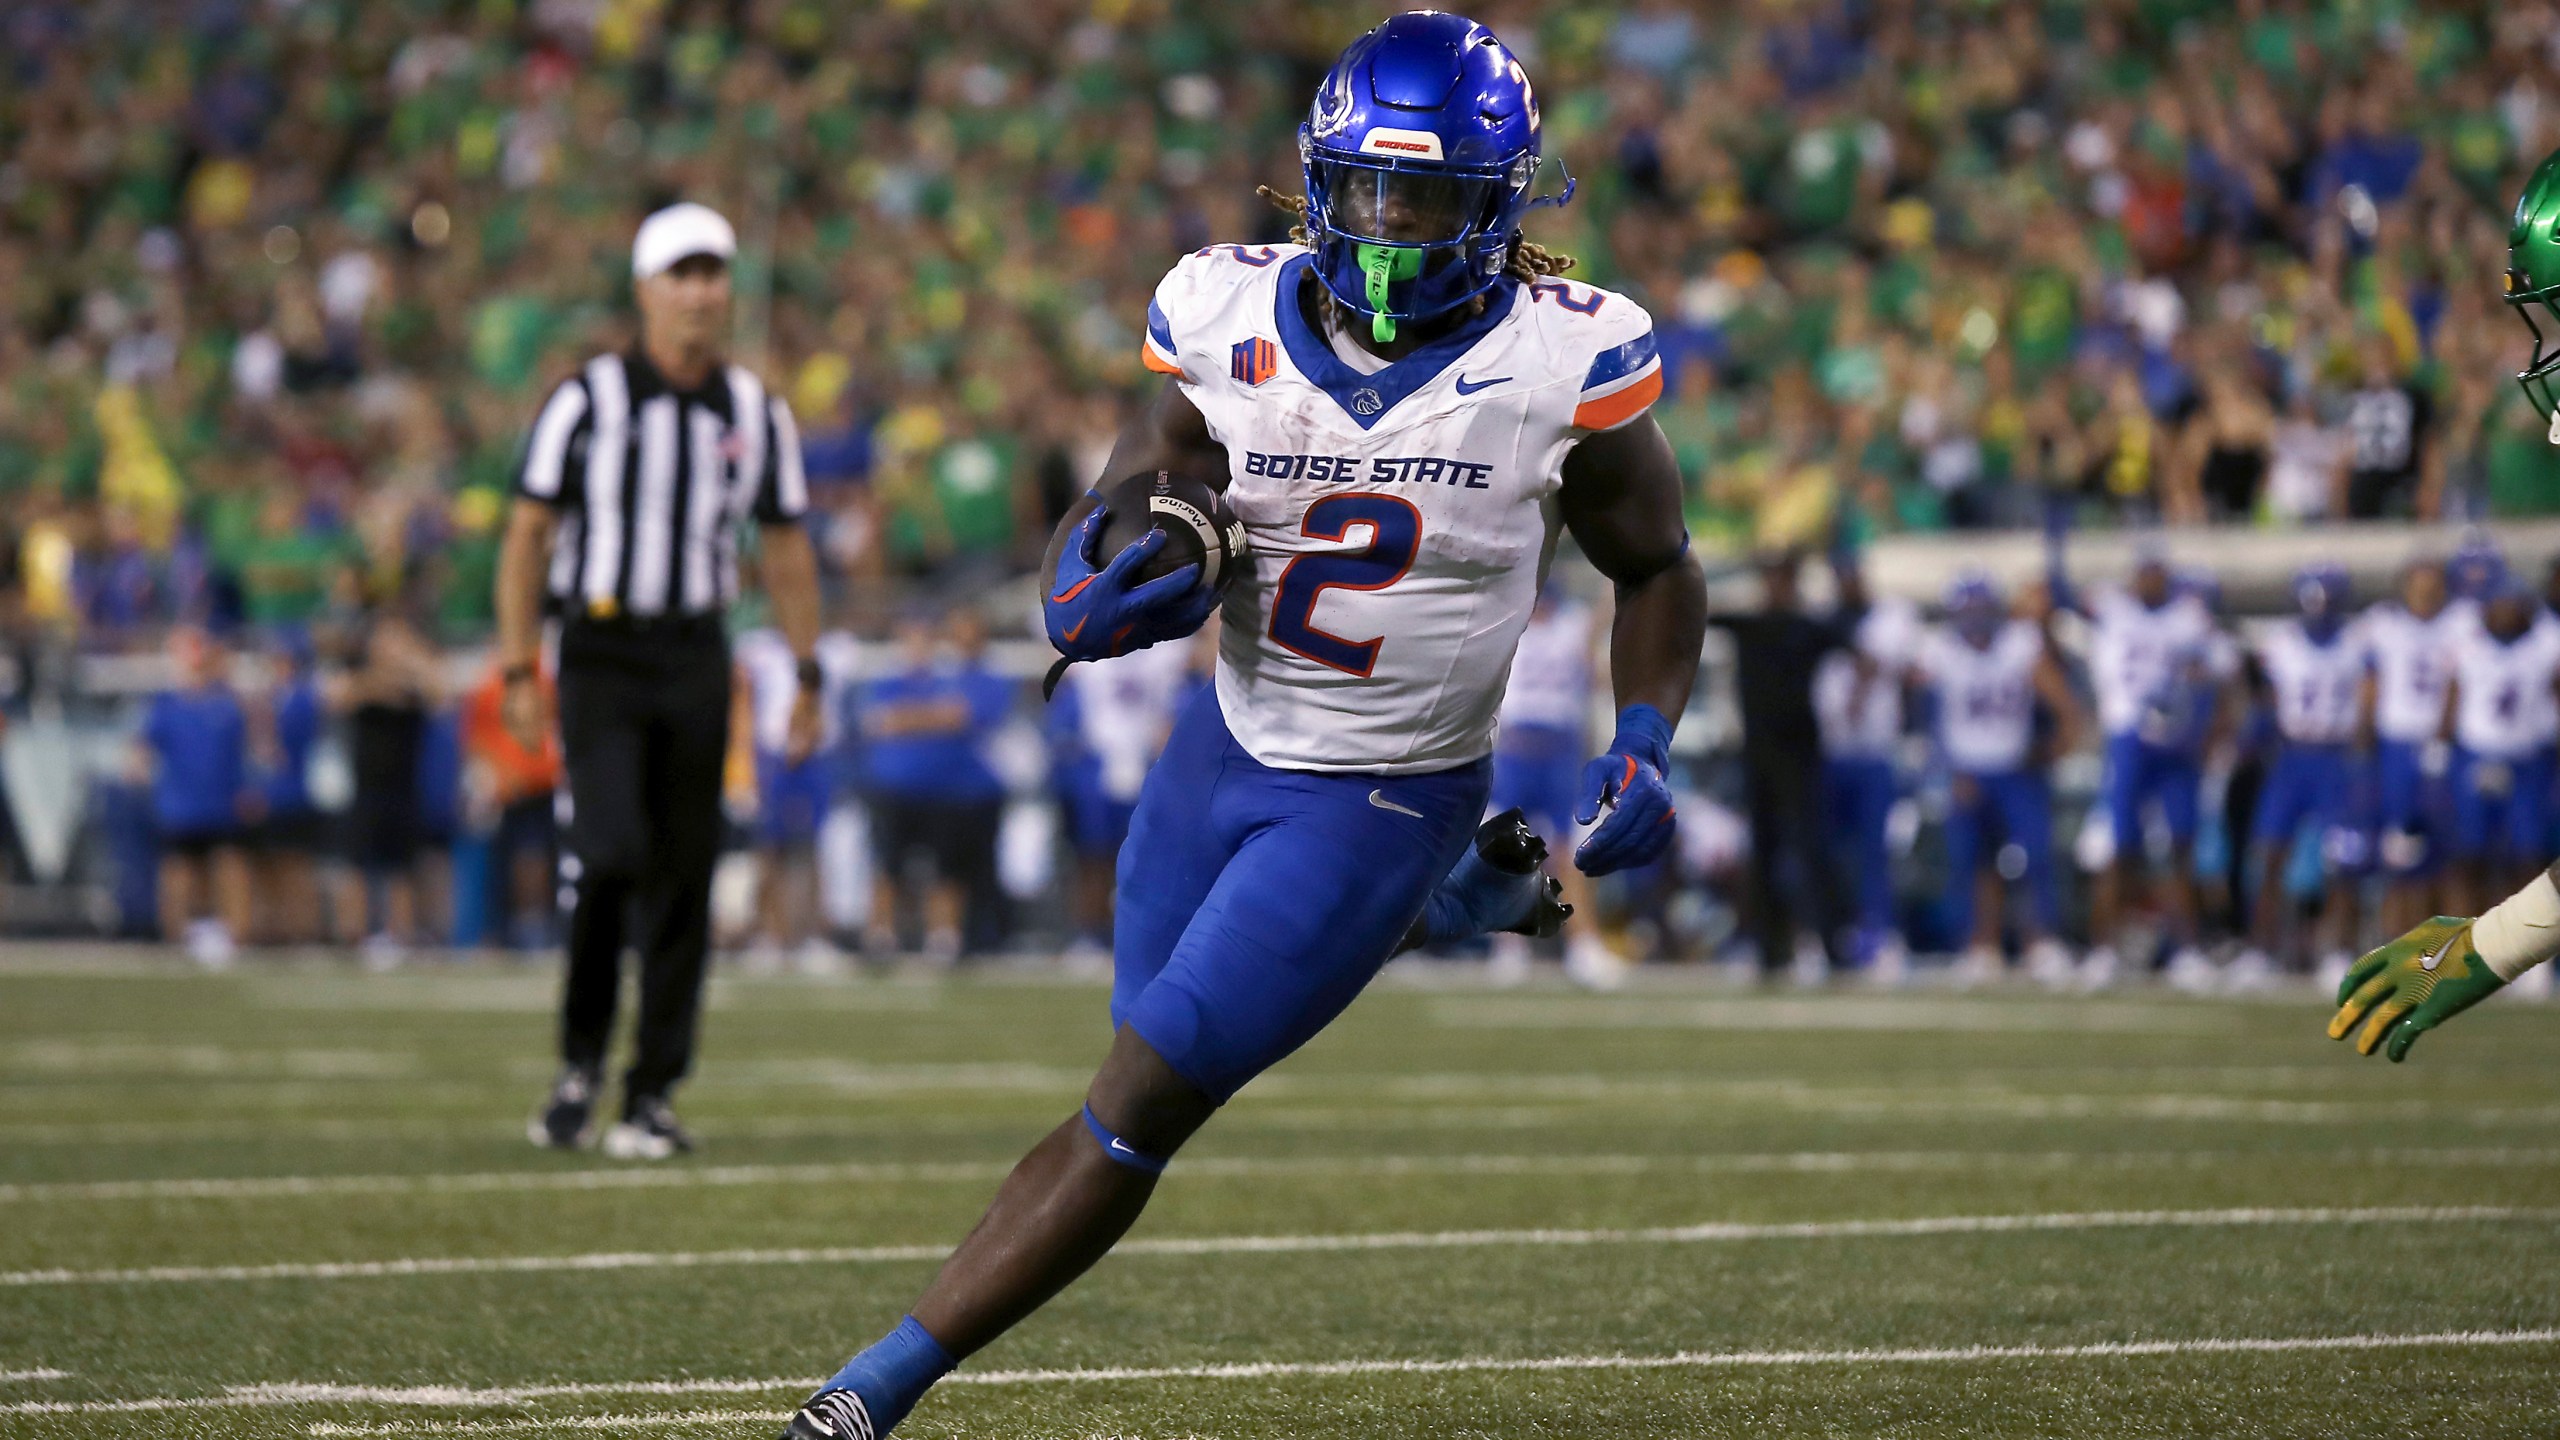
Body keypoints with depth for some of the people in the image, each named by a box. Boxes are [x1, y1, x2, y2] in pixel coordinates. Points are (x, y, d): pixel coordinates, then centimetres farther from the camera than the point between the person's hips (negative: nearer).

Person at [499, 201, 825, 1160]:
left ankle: (653, 1094, 10)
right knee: (610, 851, -18)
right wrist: (519, 670, -8)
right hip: (601, 650, -3)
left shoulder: (755, 415, 7)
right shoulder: (587, 401, -4)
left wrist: (808, 677, 8)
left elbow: (785, 550, 13)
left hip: (696, 658, 4)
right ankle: (581, 1061, 2)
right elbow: (529, 535, -2)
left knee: (683, 878, 2)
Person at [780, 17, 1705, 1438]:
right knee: (1136, 1111, 9)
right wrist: (1090, 600, -27)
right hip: (1224, 756, 5)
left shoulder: (1561, 364, -13)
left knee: (1141, 1103, -9)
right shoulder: (1233, 324, -8)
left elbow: (1657, 572, 4)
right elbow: (1104, 518, -3)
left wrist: (1641, 752, -10)